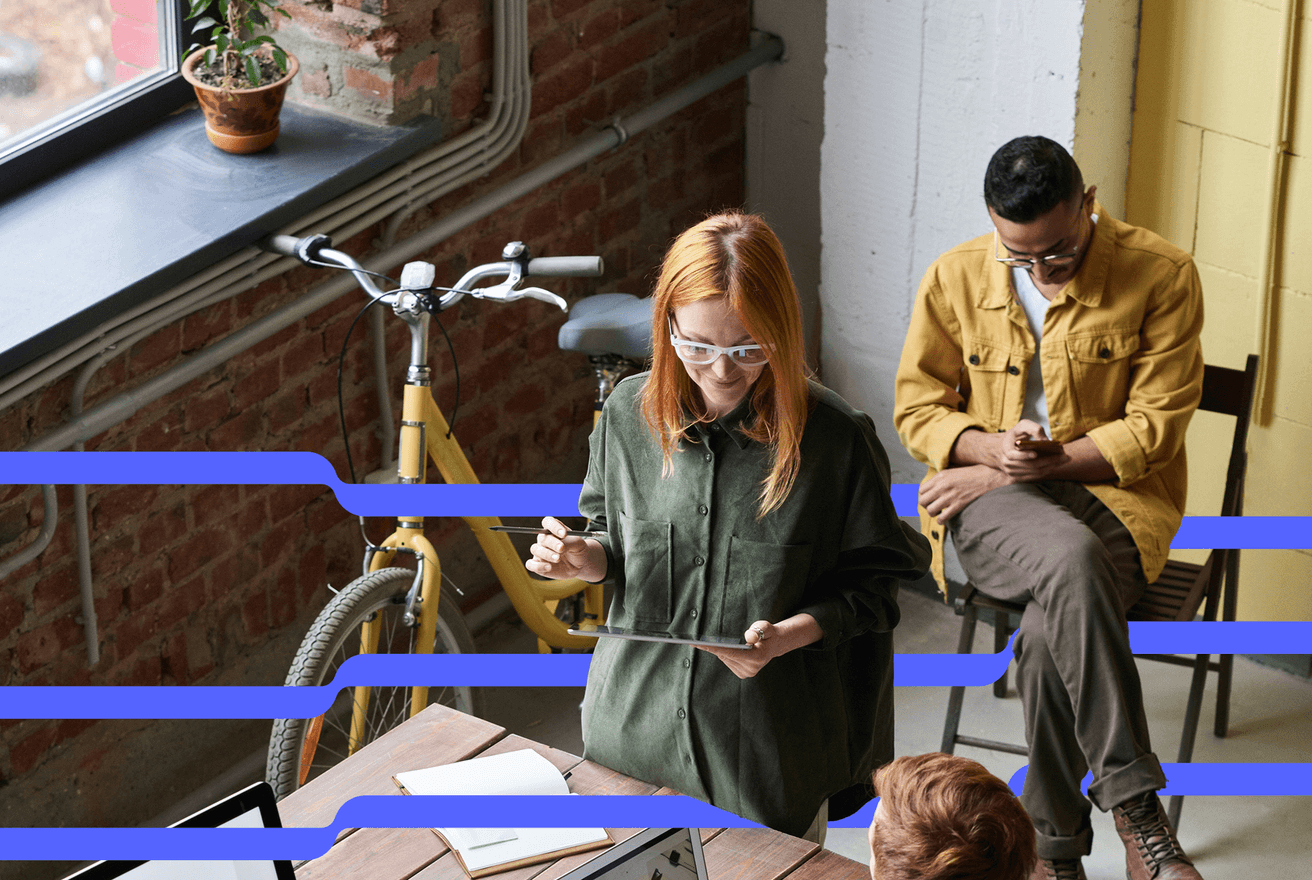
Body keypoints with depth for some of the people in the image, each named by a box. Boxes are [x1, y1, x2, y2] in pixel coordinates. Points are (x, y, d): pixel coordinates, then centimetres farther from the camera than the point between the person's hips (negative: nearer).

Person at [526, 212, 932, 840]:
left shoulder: (836, 438, -17)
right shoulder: (630, 412, -5)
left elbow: (872, 586, -8)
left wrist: (789, 635, -24)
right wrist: (586, 560, -10)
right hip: (633, 733, 3)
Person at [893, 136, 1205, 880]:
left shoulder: (1162, 275, -6)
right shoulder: (955, 278, 2)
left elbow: (1155, 427, -6)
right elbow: (916, 407, 8)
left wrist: (1044, 463, -13)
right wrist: (991, 449, -13)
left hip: (1115, 495, -1)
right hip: (989, 506, 1)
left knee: (1048, 634, -33)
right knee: (1071, 560, -36)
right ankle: (1136, 806, -30)